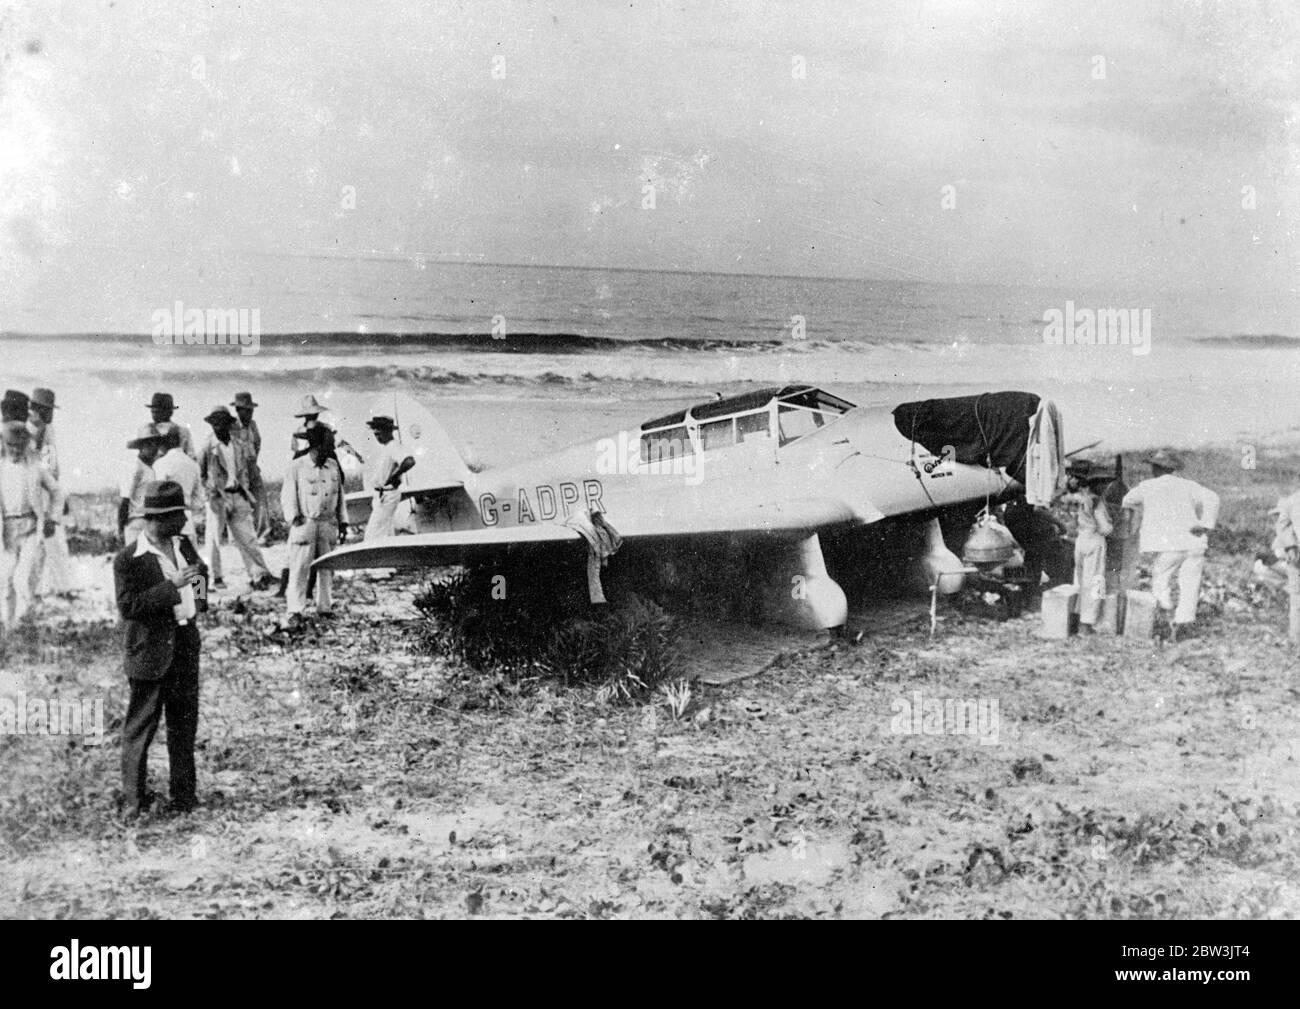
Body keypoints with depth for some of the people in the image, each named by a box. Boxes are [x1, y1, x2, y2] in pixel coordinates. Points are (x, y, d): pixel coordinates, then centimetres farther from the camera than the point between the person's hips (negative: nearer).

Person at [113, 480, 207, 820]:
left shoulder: (184, 545, 7)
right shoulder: (128, 559, -14)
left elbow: (200, 573, 26)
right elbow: (127, 607, -21)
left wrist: (199, 597, 5)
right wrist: (171, 587, -25)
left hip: (186, 648, 7)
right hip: (151, 652, -7)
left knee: (184, 725, 15)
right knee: (140, 728, 2)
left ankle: (184, 794, 26)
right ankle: (133, 801, 12)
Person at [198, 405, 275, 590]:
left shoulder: (239, 447, 11)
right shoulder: (208, 448, -1)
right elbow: (200, 474, 4)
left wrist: (243, 489, 10)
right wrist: (211, 491, -6)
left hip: (238, 496, 3)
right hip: (217, 497, -3)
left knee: (247, 537, 0)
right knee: (214, 539, 2)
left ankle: (259, 575, -1)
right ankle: (216, 577, 12)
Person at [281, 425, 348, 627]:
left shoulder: (333, 466, 9)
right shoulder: (296, 467, -5)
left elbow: (340, 496, 14)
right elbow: (287, 495, -3)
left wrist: (343, 522, 13)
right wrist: (294, 517, -15)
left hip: (329, 525, 5)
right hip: (305, 525, -4)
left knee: (327, 568, 9)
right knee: (300, 569, -5)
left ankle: (324, 606, 21)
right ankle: (295, 612, -2)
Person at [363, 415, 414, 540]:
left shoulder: (394, 447, -18)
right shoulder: (383, 447, 14)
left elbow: (410, 461, -37)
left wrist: (394, 476, -28)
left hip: (387, 496, -10)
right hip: (380, 494, 10)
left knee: (372, 535, -13)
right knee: (386, 534, 16)